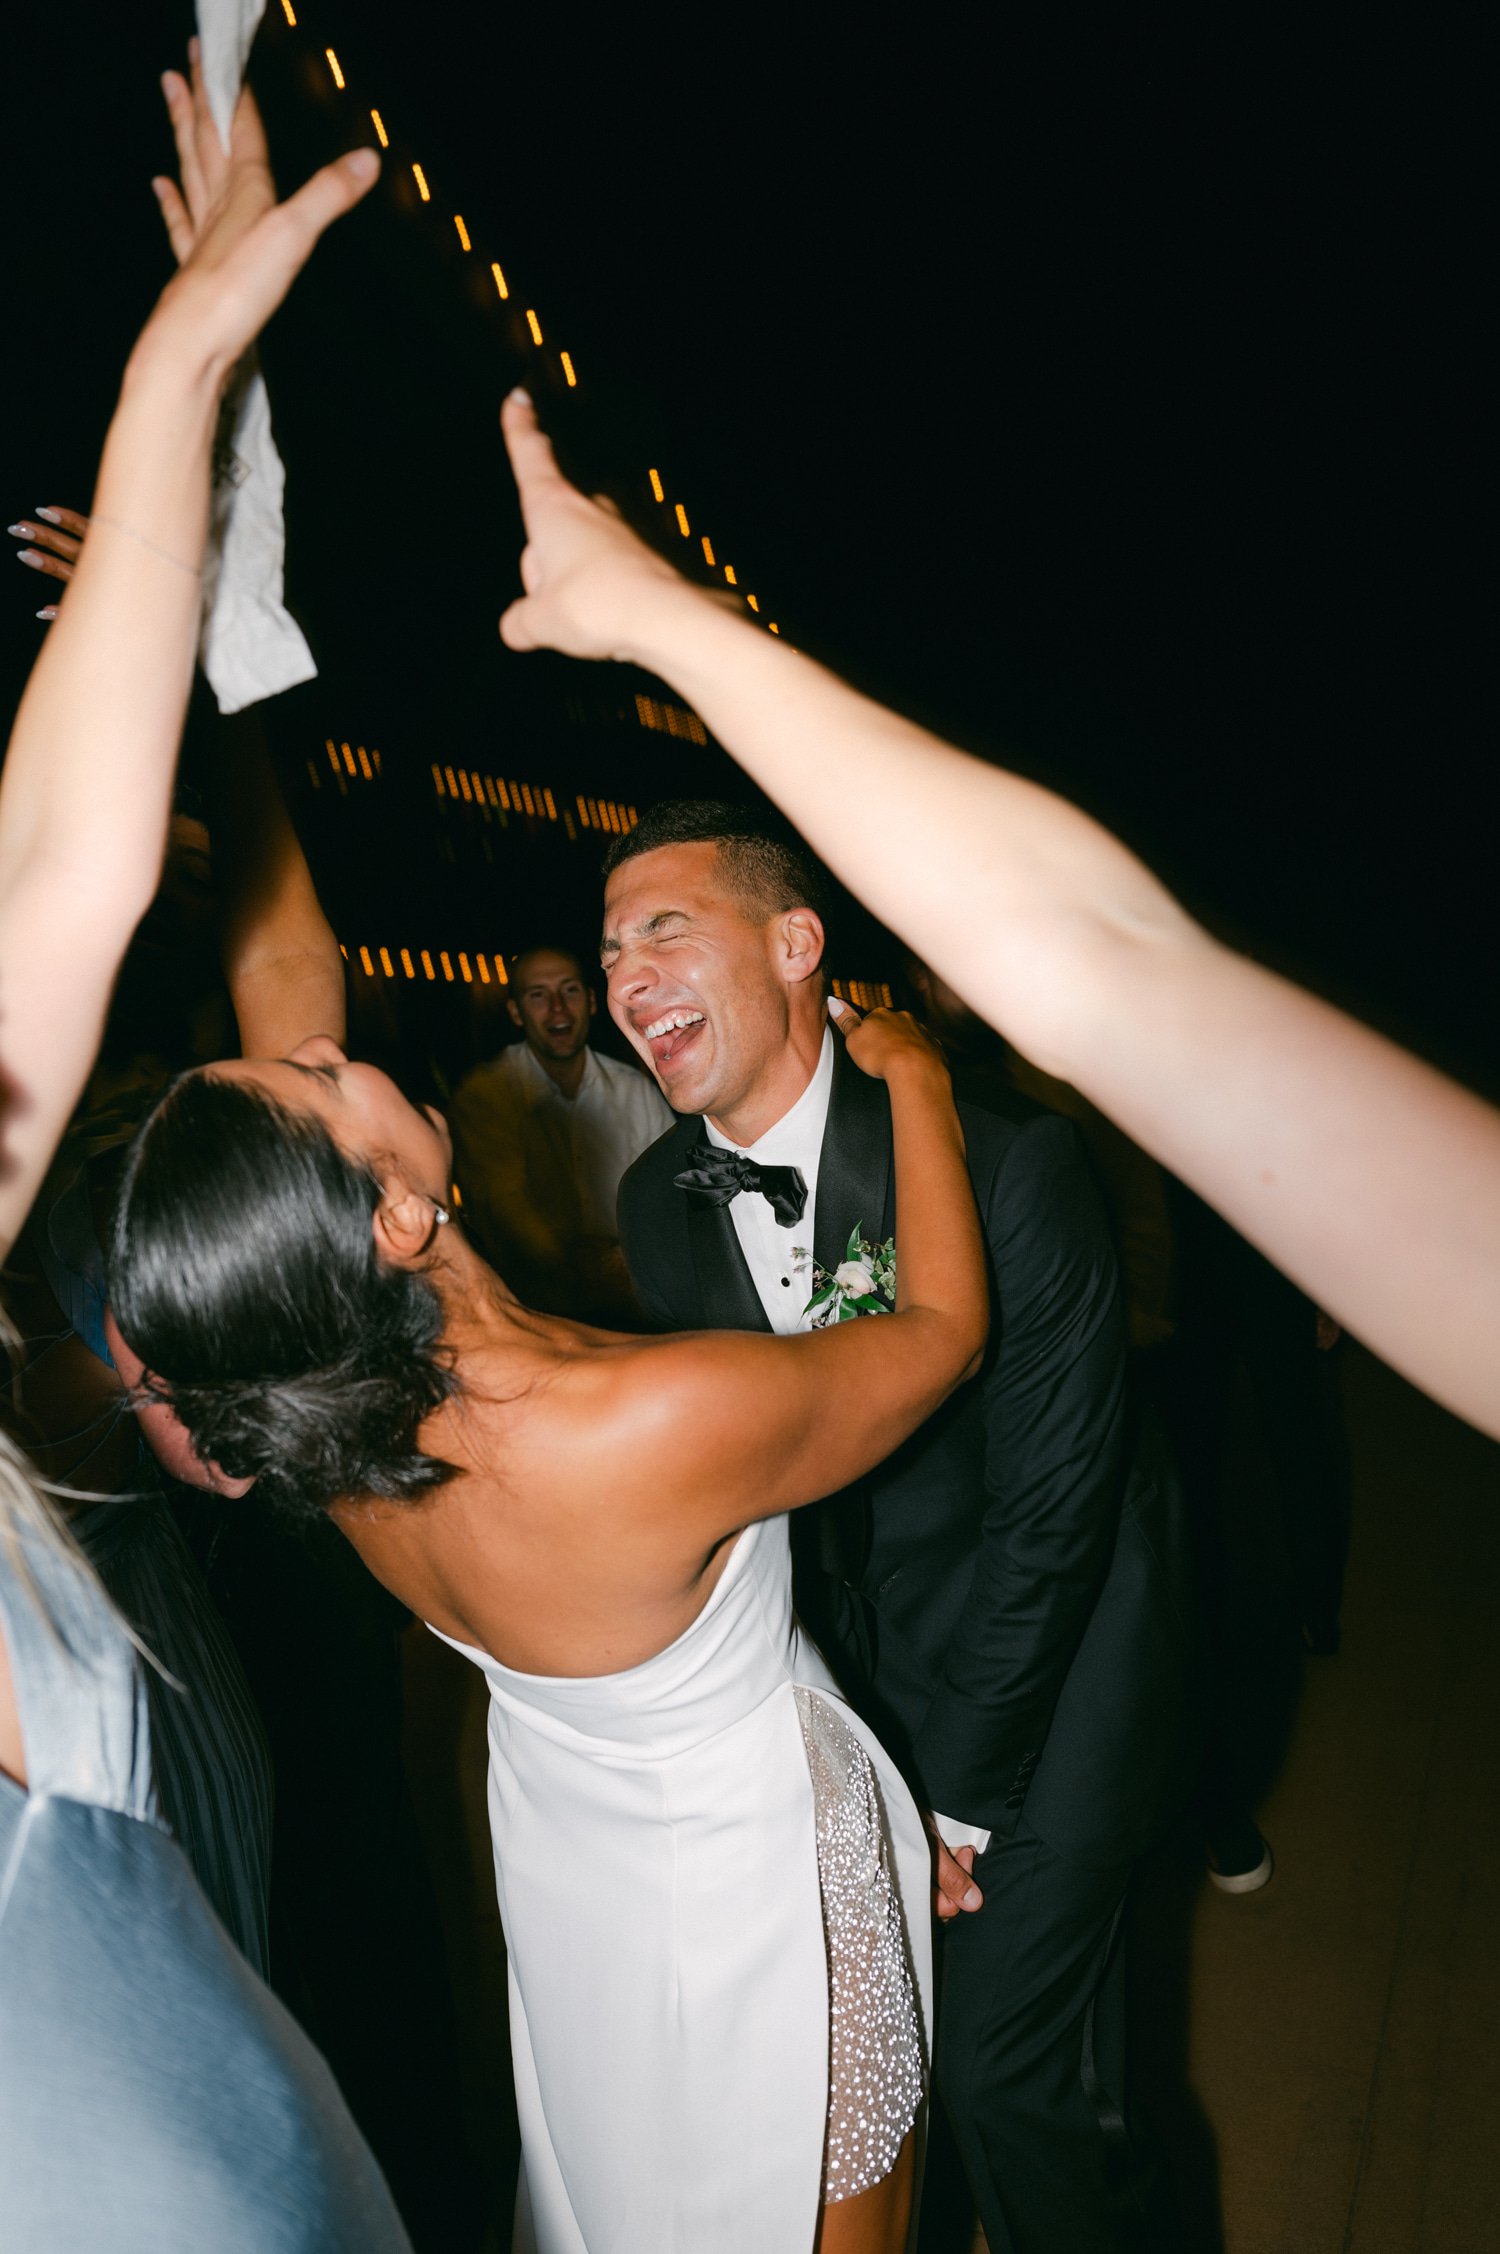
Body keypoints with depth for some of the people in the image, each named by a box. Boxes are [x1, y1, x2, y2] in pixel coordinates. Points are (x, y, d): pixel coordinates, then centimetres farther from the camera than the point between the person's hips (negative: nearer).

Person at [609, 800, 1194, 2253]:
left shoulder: (1005, 1167, -24)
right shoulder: (658, 1204, -6)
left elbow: (1053, 1508, -19)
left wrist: (960, 1800, -12)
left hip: (1045, 1678, -4)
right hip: (853, 1687, 5)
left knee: (1007, 2067, -1)